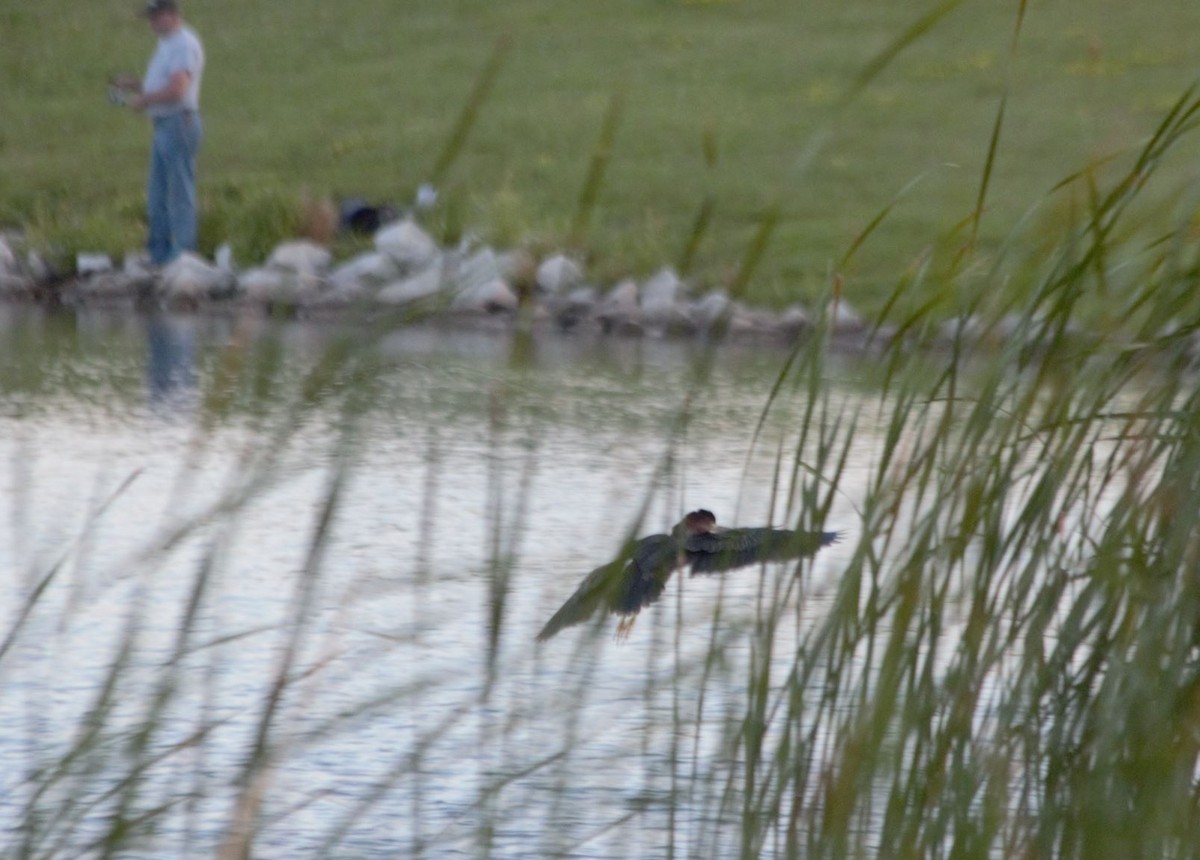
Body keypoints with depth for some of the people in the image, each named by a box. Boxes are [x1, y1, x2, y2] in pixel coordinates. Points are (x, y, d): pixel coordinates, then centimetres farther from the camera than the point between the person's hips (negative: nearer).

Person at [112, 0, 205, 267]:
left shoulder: (184, 45, -14)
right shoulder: (167, 44, 19)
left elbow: (176, 90, -24)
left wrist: (142, 100, -12)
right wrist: (132, 84, 8)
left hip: (179, 124, -11)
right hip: (164, 125, 11)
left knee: (179, 193, -7)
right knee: (157, 194, 13)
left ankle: (183, 253, -5)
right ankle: (159, 253, 18)